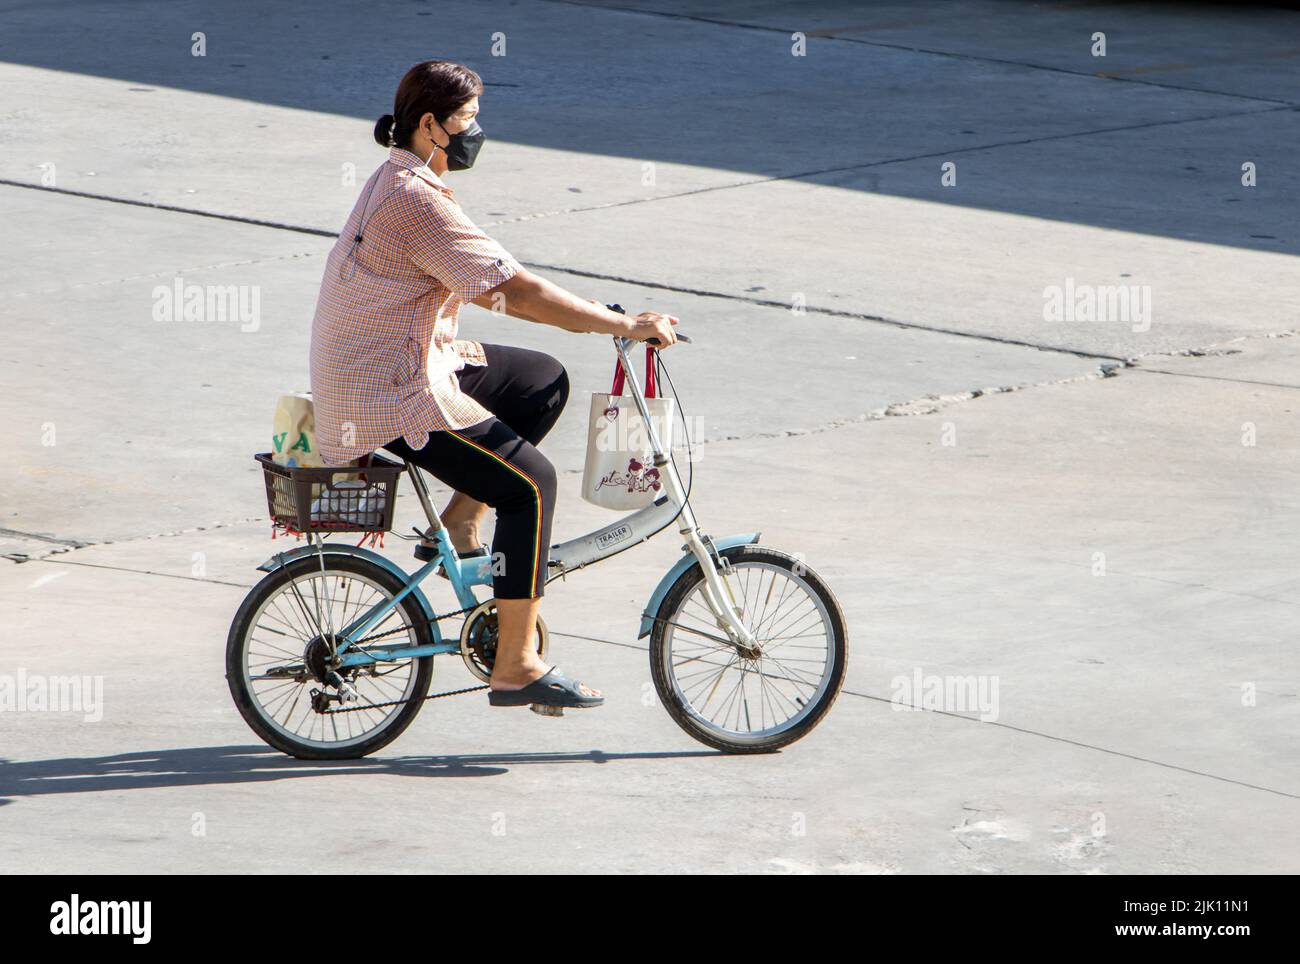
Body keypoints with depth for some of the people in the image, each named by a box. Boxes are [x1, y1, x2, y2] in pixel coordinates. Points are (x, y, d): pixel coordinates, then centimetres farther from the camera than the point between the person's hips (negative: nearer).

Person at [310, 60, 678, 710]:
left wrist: (590, 316, 11)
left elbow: (485, 289, 19)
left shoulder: (397, 182, 13)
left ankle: (461, 526, 14)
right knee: (529, 481, -16)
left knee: (543, 382, 15)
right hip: (389, 395, -10)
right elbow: (518, 290, -24)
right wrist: (626, 326, -19)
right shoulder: (418, 203, -21)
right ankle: (516, 667, -13)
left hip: (400, 365, 10)